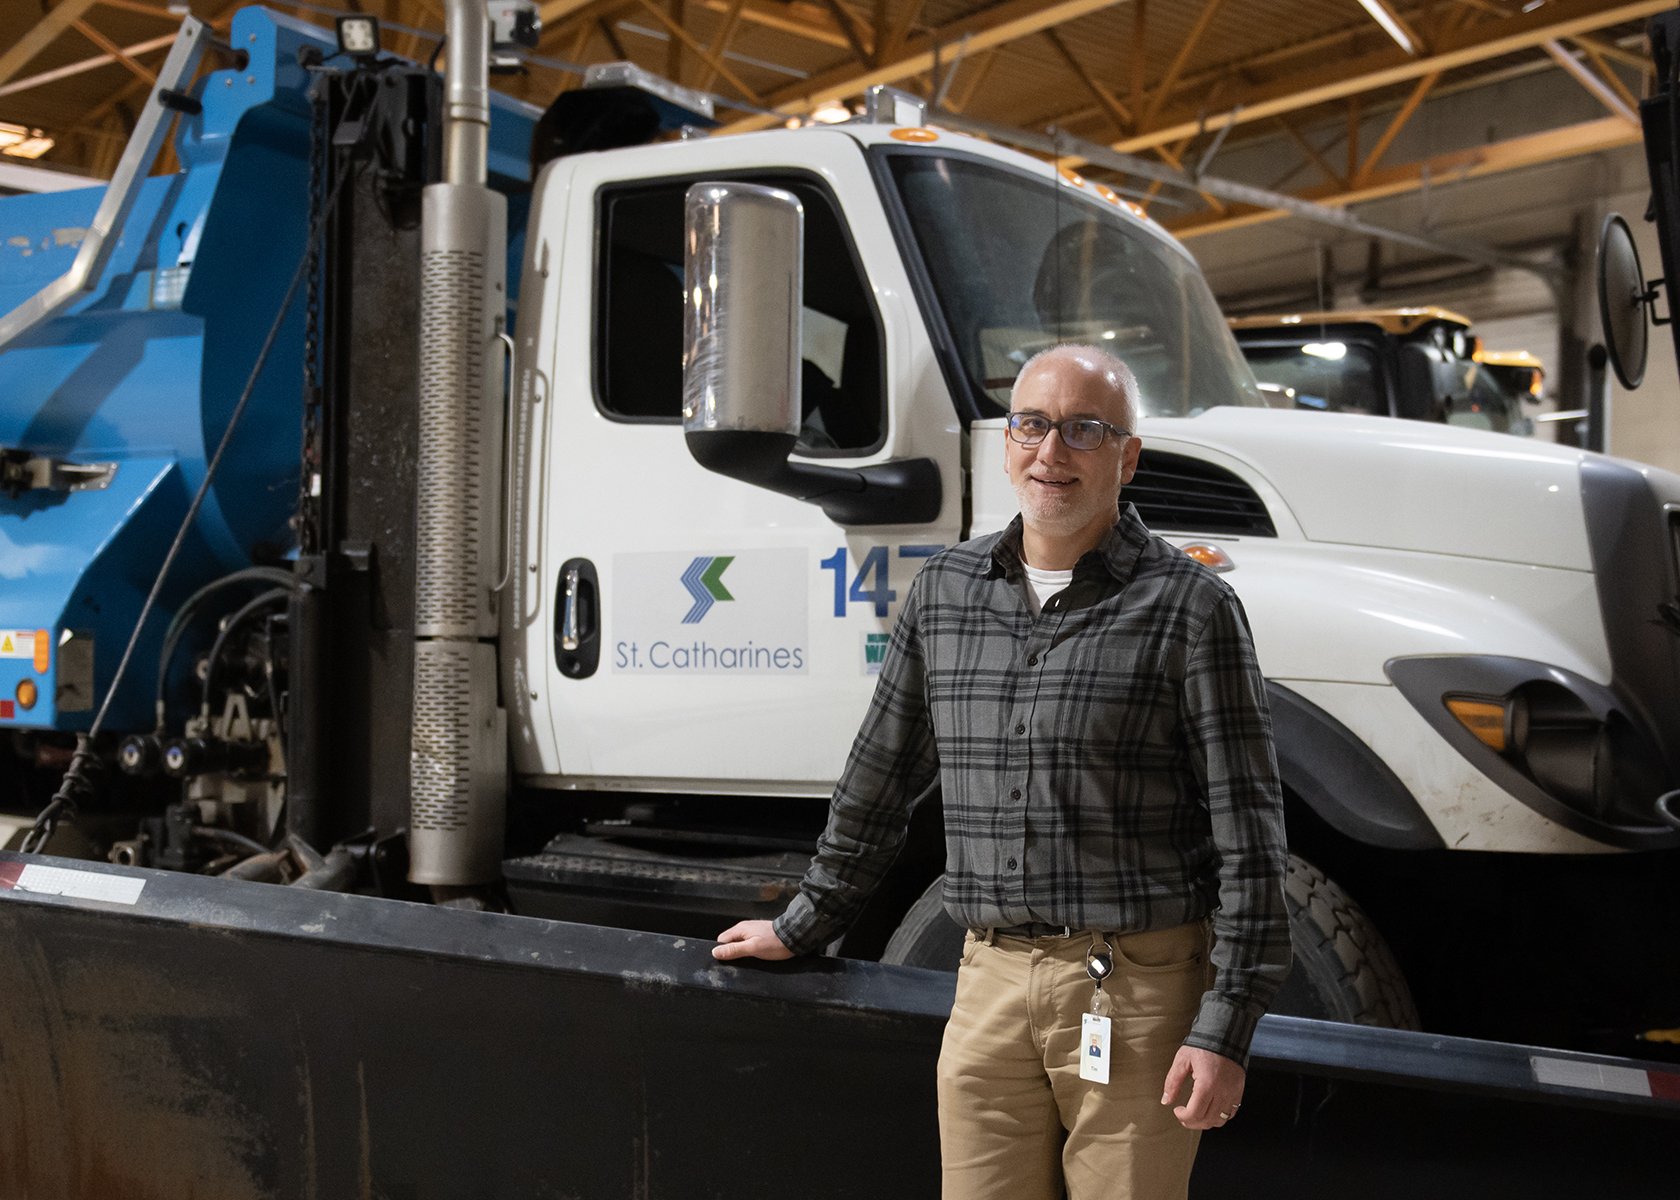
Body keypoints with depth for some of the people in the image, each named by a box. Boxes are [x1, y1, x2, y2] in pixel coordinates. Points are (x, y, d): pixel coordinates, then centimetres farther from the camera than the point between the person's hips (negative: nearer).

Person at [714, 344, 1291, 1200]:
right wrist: (804, 926, 25)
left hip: (1138, 984, -4)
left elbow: (1248, 839, -7)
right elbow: (880, 778, 20)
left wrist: (1223, 1030, -11)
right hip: (991, 978, 4)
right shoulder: (944, 591, 9)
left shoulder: (1190, 608, -5)